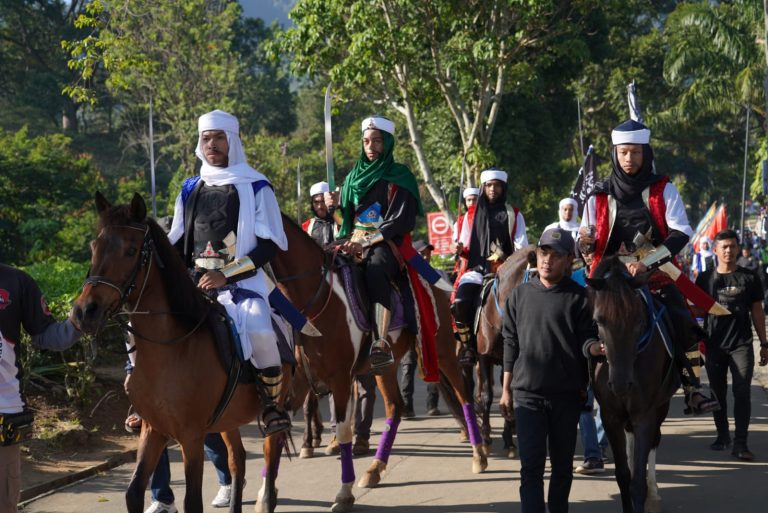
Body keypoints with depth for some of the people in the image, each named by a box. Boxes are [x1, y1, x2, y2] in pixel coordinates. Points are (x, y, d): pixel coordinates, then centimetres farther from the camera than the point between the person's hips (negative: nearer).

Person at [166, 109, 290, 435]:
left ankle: (272, 401, -8)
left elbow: (271, 245, -5)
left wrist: (227, 275, -14)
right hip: (195, 284, 5)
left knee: (258, 330, -32)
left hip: (241, 284, -5)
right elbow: (177, 243, 23)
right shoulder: (190, 191, 16)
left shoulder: (255, 188, 3)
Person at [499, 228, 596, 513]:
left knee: (562, 464, 11)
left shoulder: (578, 297, -2)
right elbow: (511, 344, 10)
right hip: (527, 393, 1)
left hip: (567, 394, -1)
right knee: (531, 465, -6)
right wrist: (506, 389, 9)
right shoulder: (520, 295, 6)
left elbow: (586, 340, -2)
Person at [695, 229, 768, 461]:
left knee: (742, 392, -9)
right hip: (714, 344, 2)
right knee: (717, 392, 10)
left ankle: (740, 443, -9)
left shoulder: (749, 278, 3)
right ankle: (722, 435, 27)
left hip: (741, 344, -2)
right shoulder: (705, 279, 4)